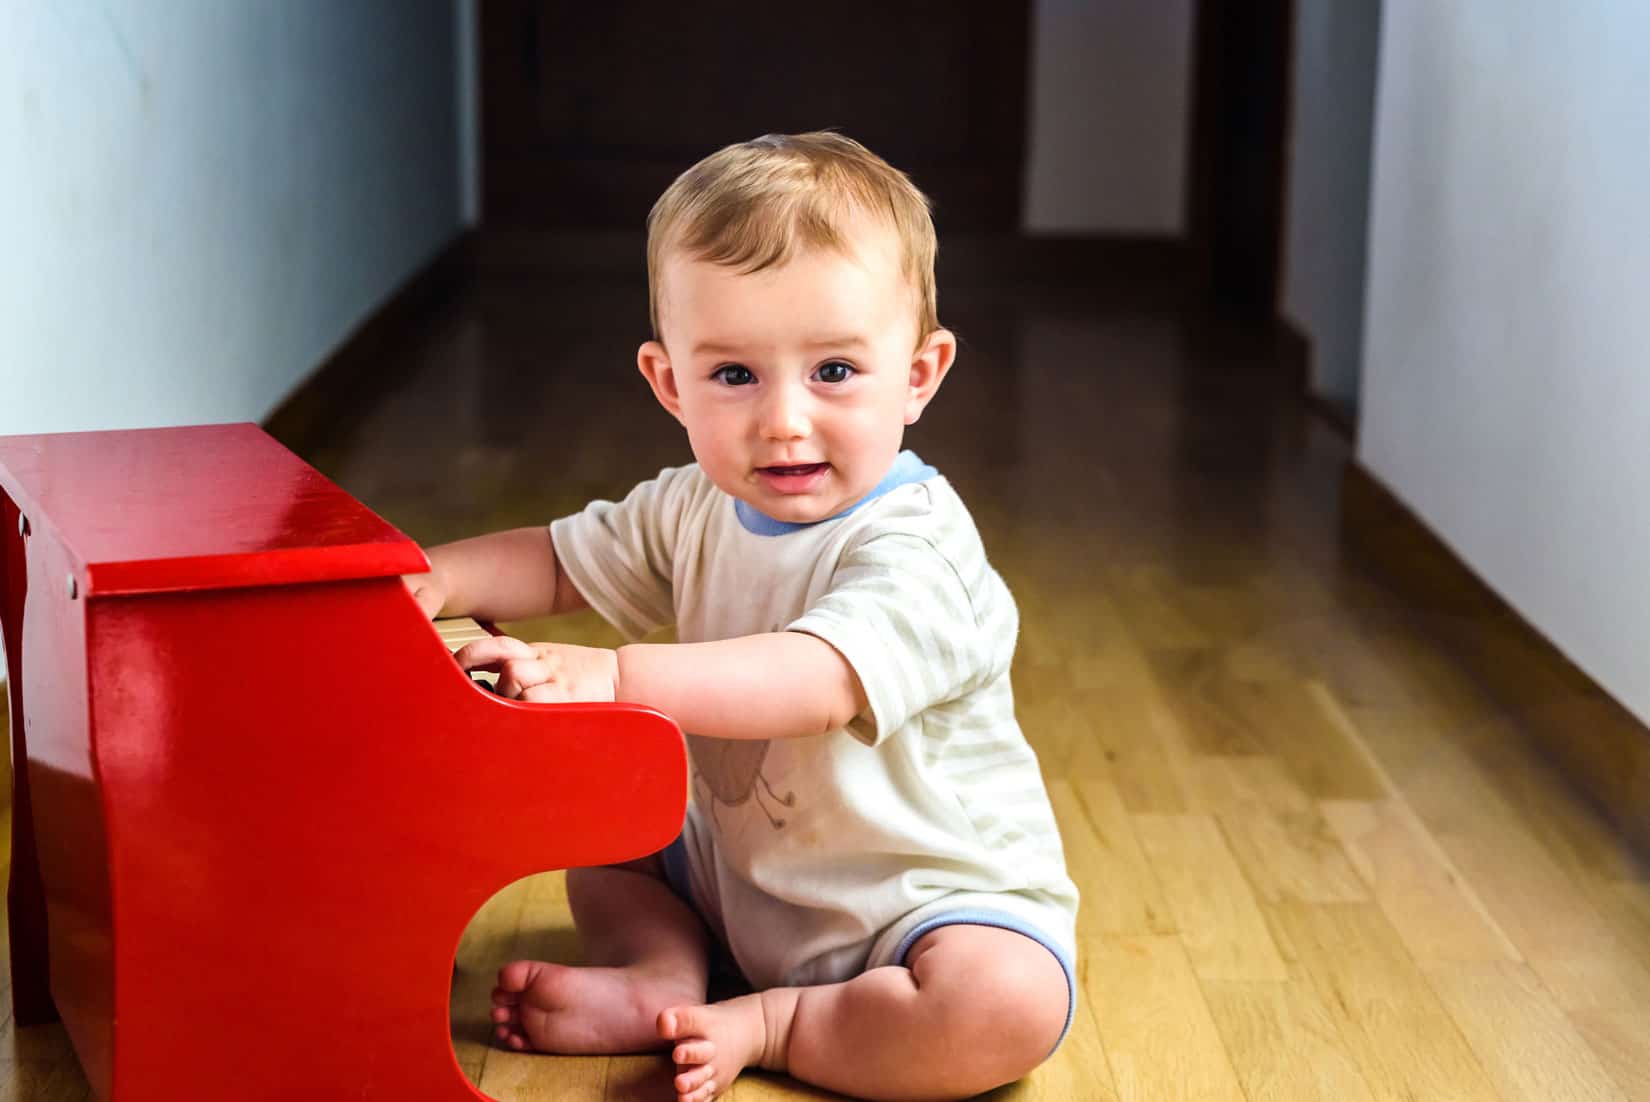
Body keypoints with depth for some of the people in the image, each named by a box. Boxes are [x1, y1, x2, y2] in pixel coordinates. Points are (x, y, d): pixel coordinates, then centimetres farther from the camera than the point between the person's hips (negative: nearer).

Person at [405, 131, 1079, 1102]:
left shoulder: (916, 546, -28)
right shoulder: (695, 510, -2)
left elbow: (814, 681, -44)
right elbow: (562, 560, 11)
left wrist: (615, 677, -55)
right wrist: (438, 578, -10)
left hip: (929, 895, -7)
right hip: (744, 877, 7)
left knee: (1010, 1006, -34)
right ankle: (669, 972, -7)